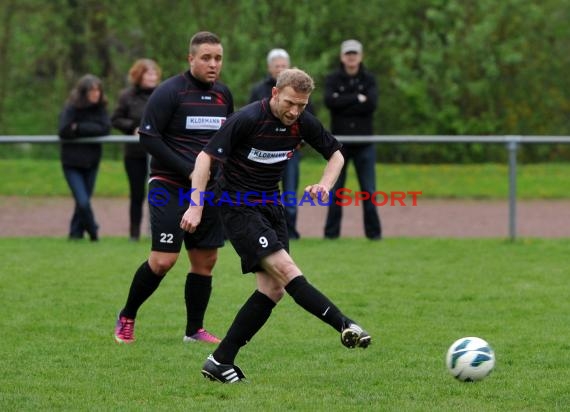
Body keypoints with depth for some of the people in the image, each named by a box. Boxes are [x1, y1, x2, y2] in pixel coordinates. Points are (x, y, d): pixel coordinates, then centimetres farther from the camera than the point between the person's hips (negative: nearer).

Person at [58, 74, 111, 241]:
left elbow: (105, 128, -15)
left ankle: (76, 233, 23)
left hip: (91, 161, 4)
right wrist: (91, 130, -14)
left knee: (84, 201, 8)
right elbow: (64, 131, -23)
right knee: (83, 201, -11)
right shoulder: (71, 108, -12)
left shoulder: (100, 107, -1)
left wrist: (79, 128, -18)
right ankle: (93, 231, 8)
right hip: (72, 162, -4)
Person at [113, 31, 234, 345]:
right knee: (163, 260, -11)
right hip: (170, 187, -6)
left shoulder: (223, 94, 10)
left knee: (205, 261, 5)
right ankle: (126, 318, 8)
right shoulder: (169, 92, -11)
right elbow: (148, 137, -14)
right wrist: (188, 169, -18)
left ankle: (195, 329, 18)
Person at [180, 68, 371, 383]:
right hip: (238, 205, -7)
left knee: (273, 289, -2)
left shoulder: (303, 123, -3)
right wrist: (196, 206, -21)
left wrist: (325, 185, -9)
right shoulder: (247, 119, -20)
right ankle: (344, 325, -27)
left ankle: (221, 361, 1)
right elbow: (206, 156, -16)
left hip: (271, 205, 7)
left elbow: (335, 155, 12)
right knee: (285, 269, -23)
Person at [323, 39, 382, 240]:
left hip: (363, 143, 0)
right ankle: (331, 232, 7)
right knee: (335, 190, 2)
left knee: (369, 190, 1)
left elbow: (371, 104, -12)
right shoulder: (333, 79, 3)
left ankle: (373, 231, 5)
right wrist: (357, 99, -14)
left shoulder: (368, 79, 5)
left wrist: (343, 103, -13)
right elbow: (329, 101, -16)